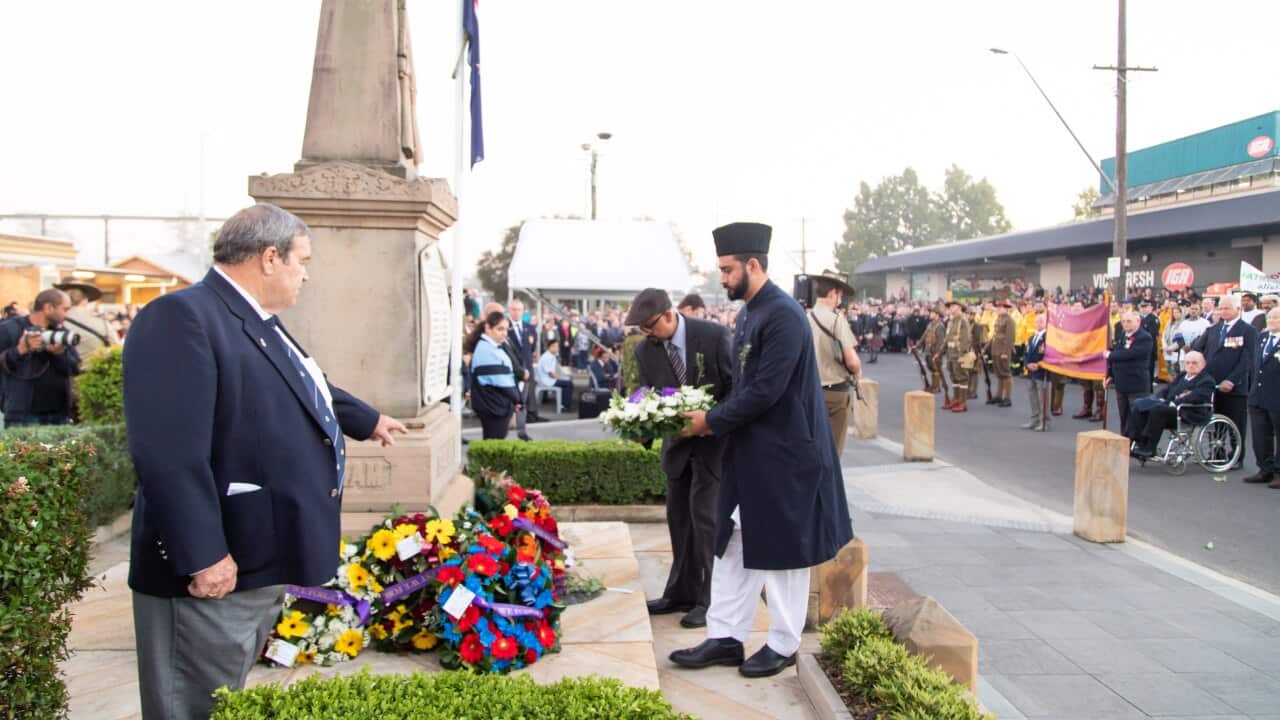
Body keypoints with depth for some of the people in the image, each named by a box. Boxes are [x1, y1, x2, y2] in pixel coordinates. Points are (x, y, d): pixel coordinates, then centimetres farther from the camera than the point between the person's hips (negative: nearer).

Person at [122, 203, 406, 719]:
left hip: (265, 561, 10)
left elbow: (307, 389, 33)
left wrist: (367, 420, 46)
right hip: (217, 568, -10)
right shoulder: (181, 318, -19)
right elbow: (168, 452, -28)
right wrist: (202, 555, -28)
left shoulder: (261, 324, 14)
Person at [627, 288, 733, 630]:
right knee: (678, 516, 12)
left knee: (704, 515, -7)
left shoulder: (714, 335, -16)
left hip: (714, 438, -5)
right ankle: (681, 593, 24)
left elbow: (736, 385, -12)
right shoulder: (645, 350, -4)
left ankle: (708, 600, 3)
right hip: (677, 440, 5)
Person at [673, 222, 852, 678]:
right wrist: (716, 419, 3)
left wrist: (713, 421, -14)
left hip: (782, 454, -9)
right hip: (749, 453, 9)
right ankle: (725, 637, 22)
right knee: (732, 543, 12)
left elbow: (765, 390, -24)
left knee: (781, 550, 5)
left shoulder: (783, 315, -20)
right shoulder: (749, 313, 9)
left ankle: (783, 646, 21)